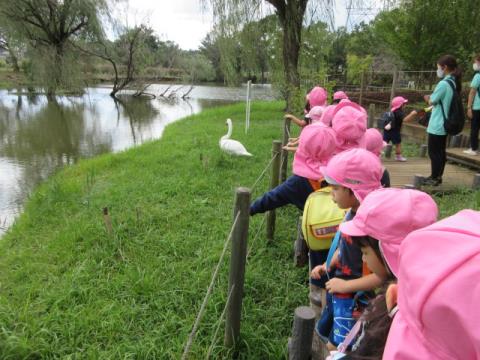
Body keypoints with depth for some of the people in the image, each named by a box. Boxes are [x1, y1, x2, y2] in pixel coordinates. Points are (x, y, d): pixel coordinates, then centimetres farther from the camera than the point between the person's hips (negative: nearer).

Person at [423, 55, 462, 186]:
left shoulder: (443, 83, -20)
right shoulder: (454, 82, 8)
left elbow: (432, 101, -11)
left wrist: (428, 98, 8)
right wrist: (432, 98, 5)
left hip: (437, 125, -9)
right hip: (446, 123, 9)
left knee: (433, 152, 0)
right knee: (441, 151, 15)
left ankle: (434, 178, 6)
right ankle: (438, 176, 23)